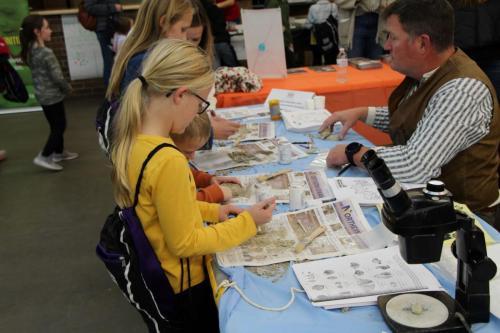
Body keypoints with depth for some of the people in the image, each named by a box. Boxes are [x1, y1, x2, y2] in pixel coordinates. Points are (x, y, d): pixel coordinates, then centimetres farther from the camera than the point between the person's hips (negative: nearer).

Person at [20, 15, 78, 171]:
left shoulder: (30, 51, 2)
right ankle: (44, 157, 6)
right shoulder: (47, 53, -24)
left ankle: (59, 152, 35)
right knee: (59, 126, 5)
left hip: (42, 95, 8)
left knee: (56, 125, 21)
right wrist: (68, 88, -3)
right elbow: (58, 77, -22)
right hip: (52, 96, -8)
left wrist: (63, 87, 10)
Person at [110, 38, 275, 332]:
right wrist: (247, 222, -15)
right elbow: (185, 242, -23)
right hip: (185, 285, -8)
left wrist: (212, 211, 6)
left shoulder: (132, 140, -6)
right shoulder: (168, 161, -33)